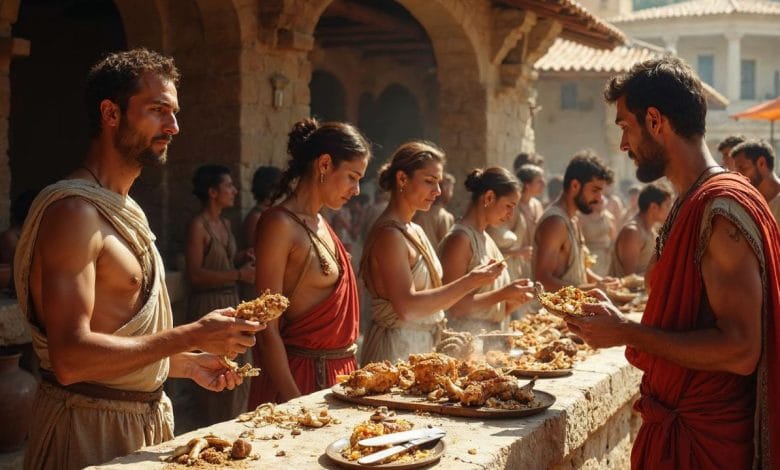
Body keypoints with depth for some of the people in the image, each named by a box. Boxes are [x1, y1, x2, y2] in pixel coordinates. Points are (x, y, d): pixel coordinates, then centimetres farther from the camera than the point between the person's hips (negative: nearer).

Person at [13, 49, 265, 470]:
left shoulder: (122, 210, 12)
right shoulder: (74, 210, -18)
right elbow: (70, 359, -27)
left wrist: (186, 364, 9)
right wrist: (192, 336, -23)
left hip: (142, 418, 9)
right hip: (89, 427, -9)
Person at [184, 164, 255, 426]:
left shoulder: (225, 223, 15)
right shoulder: (198, 225, -10)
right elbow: (194, 275, -16)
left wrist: (242, 260, 7)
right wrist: (238, 274, -18)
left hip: (231, 304, 8)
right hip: (209, 306, -8)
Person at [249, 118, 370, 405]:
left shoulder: (319, 223, 12)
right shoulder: (280, 224, -14)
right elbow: (267, 330, -17)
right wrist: (294, 400, -21)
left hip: (337, 371, 8)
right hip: (300, 373, -8)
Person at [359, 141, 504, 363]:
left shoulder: (415, 231, 12)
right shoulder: (389, 234, -16)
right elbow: (407, 307, -23)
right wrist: (470, 282, -23)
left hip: (423, 345, 9)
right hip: (395, 350, -9)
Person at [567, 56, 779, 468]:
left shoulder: (722, 207, -20)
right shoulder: (692, 204, 10)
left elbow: (739, 350, -26)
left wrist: (627, 332, -21)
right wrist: (617, 320, 10)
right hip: (675, 427, 9)